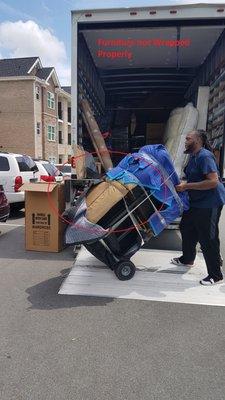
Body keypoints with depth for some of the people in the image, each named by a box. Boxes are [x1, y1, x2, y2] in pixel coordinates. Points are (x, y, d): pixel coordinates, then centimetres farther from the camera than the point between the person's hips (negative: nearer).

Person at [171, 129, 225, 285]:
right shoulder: (193, 156, 12)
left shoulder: (204, 156, -20)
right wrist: (184, 183, 6)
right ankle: (187, 259, 42)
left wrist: (187, 186, -25)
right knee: (187, 228, 21)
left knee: (208, 238, -5)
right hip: (196, 202, 11)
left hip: (210, 203, -11)